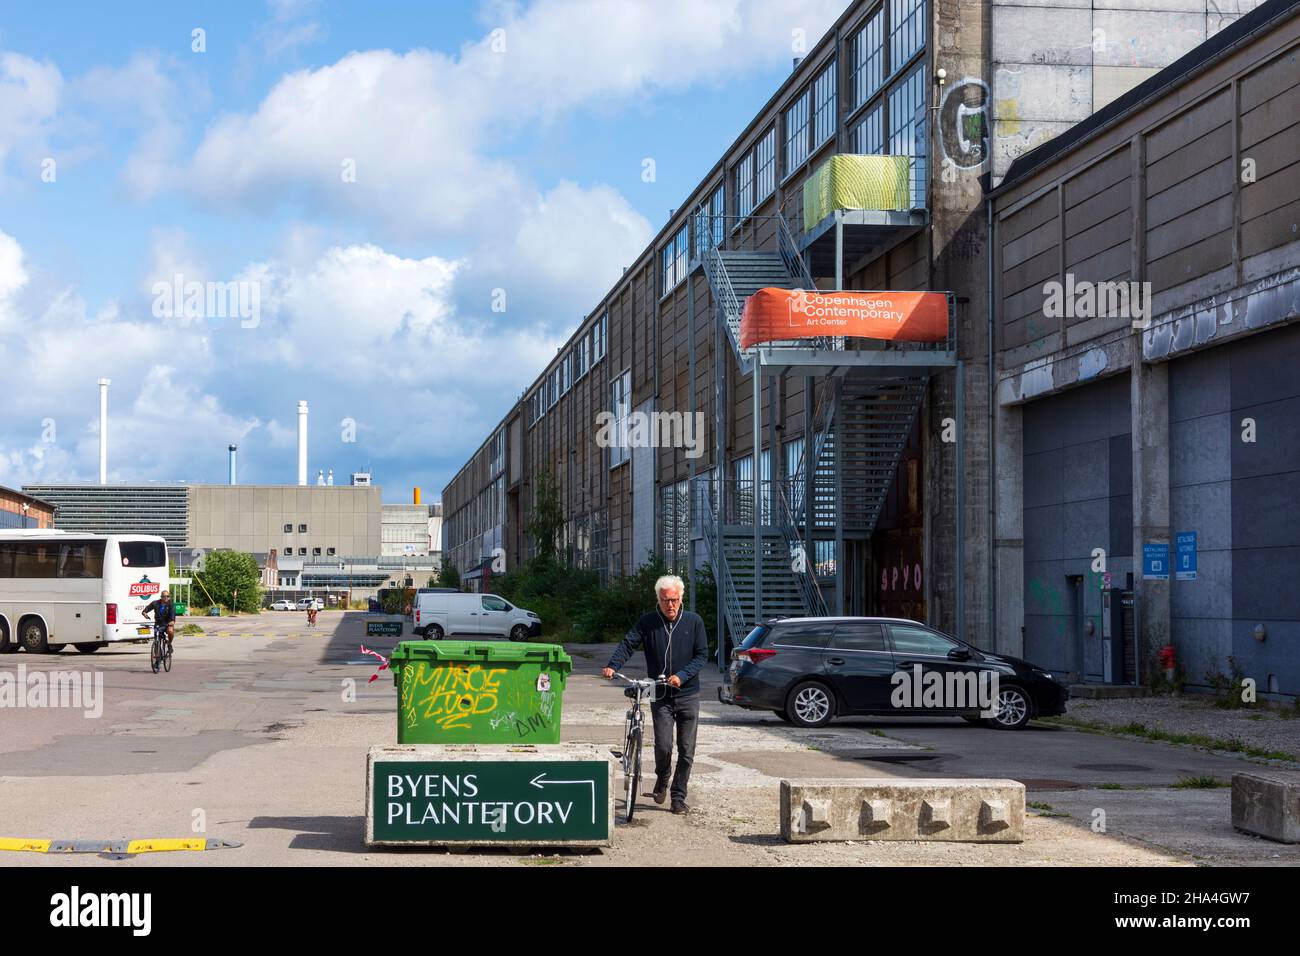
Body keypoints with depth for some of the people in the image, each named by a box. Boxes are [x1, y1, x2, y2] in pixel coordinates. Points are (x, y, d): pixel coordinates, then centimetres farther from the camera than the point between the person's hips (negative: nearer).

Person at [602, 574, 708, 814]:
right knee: (663, 746, -11)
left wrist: (682, 675, -15)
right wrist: (612, 666, -26)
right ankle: (662, 781, 20)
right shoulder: (647, 622, 0)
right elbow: (628, 644, -8)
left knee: (686, 750, 1)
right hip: (660, 696, -1)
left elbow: (702, 655, 0)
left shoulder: (694, 621, 1)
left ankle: (678, 797, 14)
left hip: (688, 695, 1)